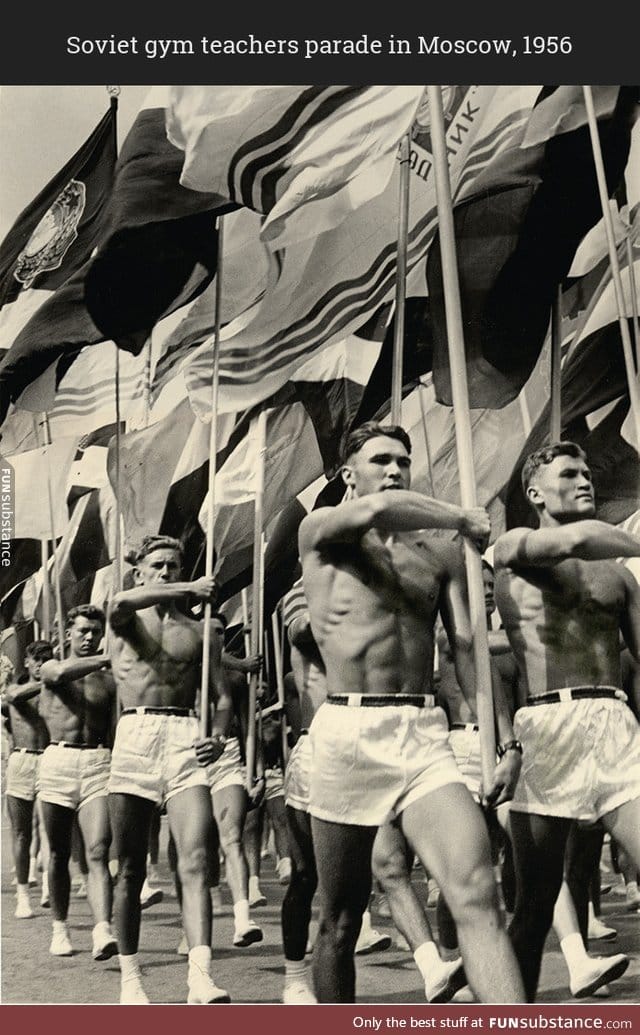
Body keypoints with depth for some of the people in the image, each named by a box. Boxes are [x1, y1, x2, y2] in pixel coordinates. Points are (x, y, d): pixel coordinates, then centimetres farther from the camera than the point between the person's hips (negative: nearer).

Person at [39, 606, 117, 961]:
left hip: (98, 763, 0)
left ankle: (103, 931, -23)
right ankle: (60, 928, 23)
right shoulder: (51, 668, 8)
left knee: (98, 852, -13)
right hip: (58, 760, 0)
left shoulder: (110, 680, 12)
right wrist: (109, 659, -25)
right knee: (59, 854, 9)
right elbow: (62, 674, -18)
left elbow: (118, 728, 13)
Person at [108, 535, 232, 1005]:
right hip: (135, 735, 0)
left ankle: (201, 975, -23)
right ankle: (130, 975, 16)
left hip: (185, 738, 1)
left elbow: (222, 696, 14)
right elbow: (121, 603, -14)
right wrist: (189, 590, -18)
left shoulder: (199, 632, 18)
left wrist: (219, 736, -6)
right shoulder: (127, 620, 13)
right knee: (131, 868, 4)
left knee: (195, 860, -15)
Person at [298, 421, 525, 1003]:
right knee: (341, 919, 9)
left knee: (478, 895, -16)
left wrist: (507, 741, 3)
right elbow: (382, 509, -16)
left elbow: (470, 649, 12)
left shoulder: (441, 554, 16)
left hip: (425, 735, 2)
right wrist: (465, 519, 0)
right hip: (348, 731, -2)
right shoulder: (320, 531, 5)